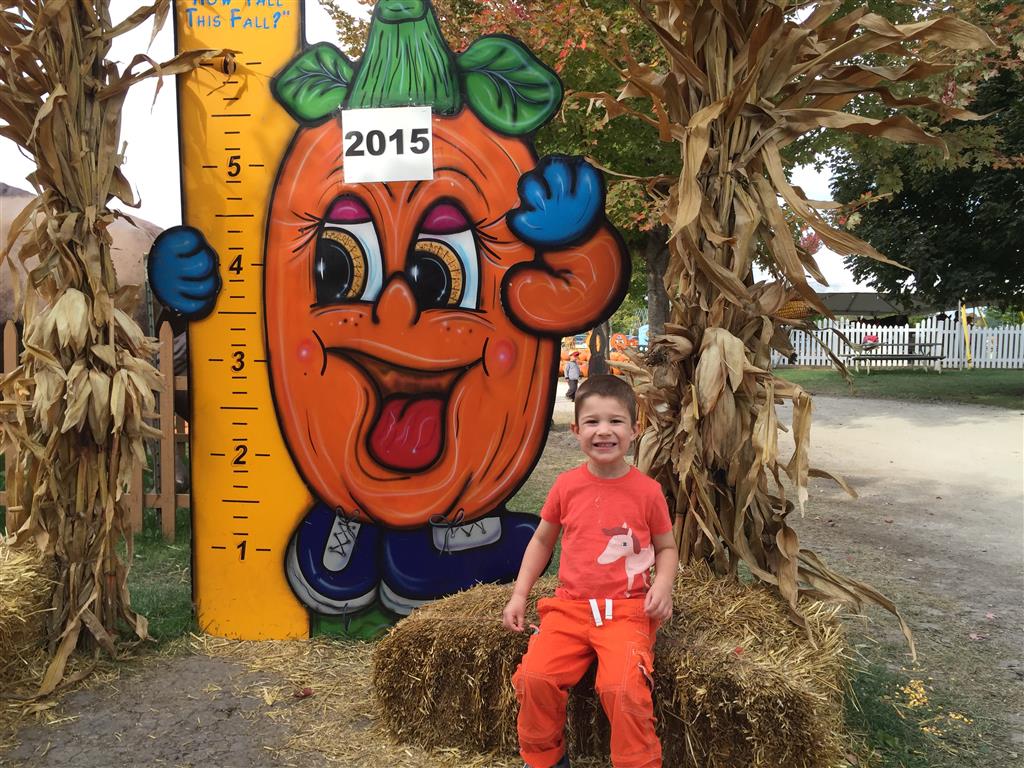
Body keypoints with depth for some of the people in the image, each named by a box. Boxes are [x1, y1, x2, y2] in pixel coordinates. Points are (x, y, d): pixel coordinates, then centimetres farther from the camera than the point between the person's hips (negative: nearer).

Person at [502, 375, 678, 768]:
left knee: (624, 687, -27)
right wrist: (519, 595, 7)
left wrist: (662, 585, -10)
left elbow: (667, 547, 10)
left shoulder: (647, 490, -3)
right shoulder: (567, 486, 1)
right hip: (570, 606, 2)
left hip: (627, 609, -2)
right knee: (535, 676, -18)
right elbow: (542, 540, 14)